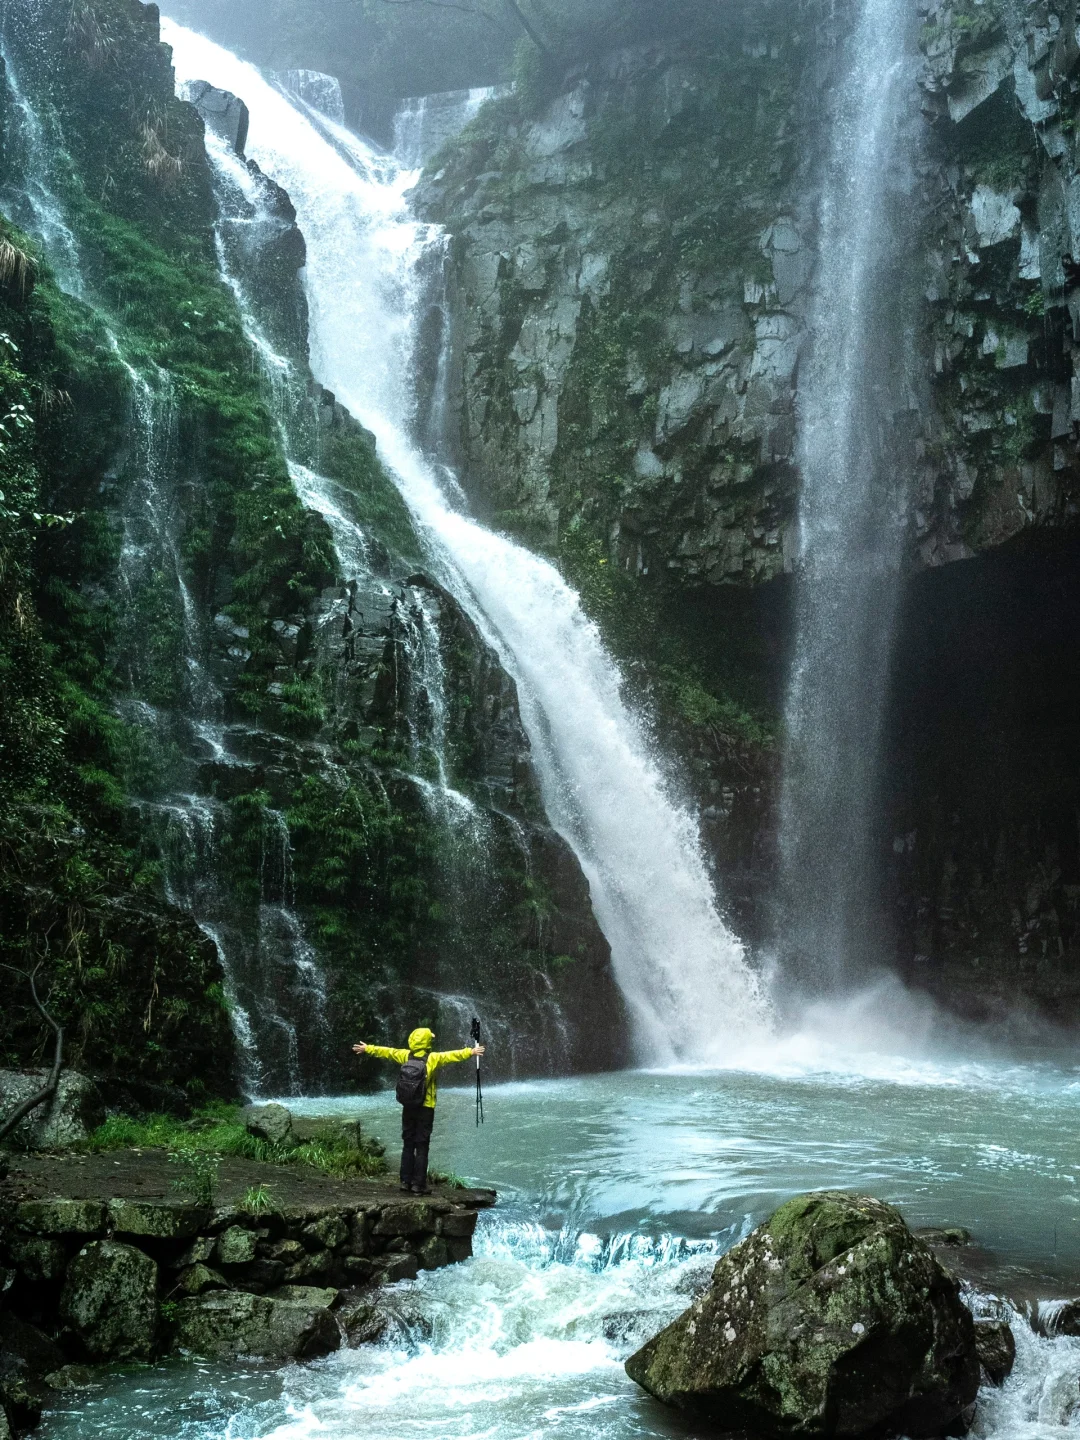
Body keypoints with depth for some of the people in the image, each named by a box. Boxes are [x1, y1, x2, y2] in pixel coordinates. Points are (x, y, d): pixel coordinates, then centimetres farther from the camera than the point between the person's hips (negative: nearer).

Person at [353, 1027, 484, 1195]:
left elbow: (386, 1051, 12)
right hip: (425, 1108, -4)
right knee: (422, 1147, 0)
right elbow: (452, 1055, -24)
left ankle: (405, 1181, 16)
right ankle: (418, 1184, -1)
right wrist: (471, 1052, -29)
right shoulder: (433, 1058, -11)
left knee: (408, 1145, 13)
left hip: (408, 1107, 4)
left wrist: (367, 1048, 25)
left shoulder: (405, 1056, 1)